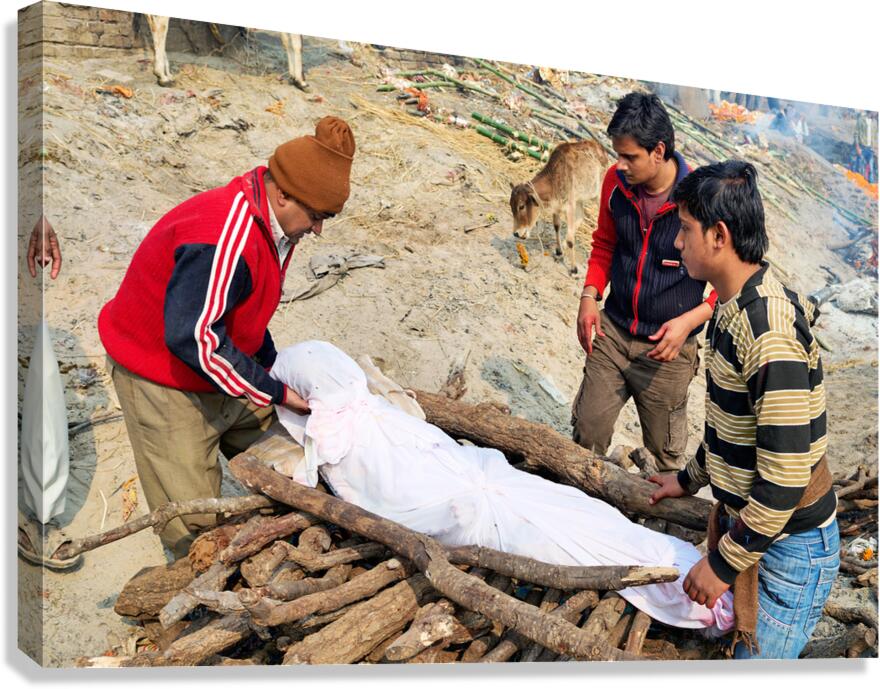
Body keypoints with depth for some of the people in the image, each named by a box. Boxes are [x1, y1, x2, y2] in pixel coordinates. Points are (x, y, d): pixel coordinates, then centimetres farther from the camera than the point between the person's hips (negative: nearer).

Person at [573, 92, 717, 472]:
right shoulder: (616, 181, -5)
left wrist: (688, 322, -23)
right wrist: (590, 296, -2)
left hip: (666, 348, -4)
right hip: (612, 330, 4)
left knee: (665, 450, 13)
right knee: (587, 432, 10)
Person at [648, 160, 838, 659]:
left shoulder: (771, 337, -30)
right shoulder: (734, 309, 1)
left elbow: (785, 479, -29)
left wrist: (724, 563, -20)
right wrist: (691, 478, 24)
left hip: (791, 546, -9)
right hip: (749, 519, 9)